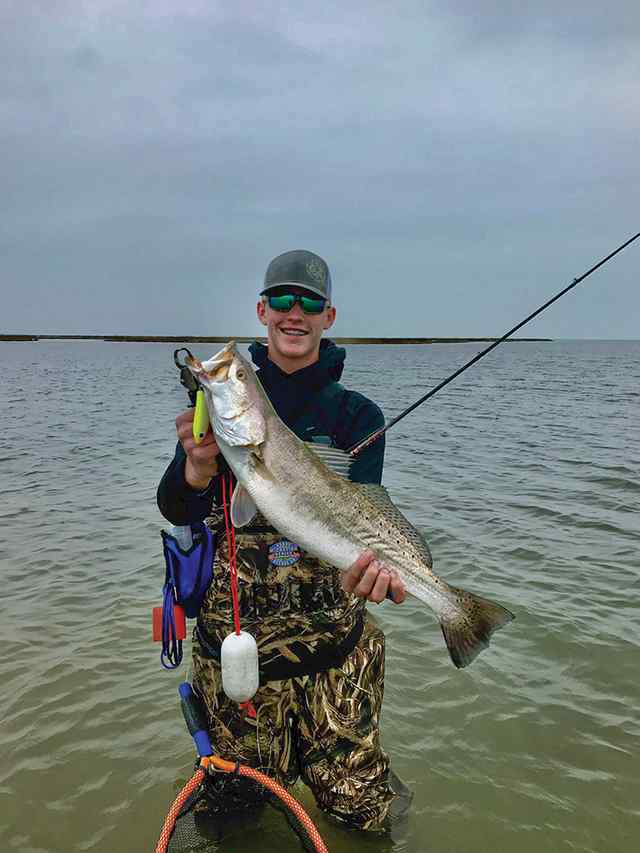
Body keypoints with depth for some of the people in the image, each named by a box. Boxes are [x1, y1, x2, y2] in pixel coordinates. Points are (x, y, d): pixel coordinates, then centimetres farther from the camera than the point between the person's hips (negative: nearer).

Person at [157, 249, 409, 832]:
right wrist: (199, 466, -29)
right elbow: (176, 511, -7)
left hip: (333, 632, 0)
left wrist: (359, 566, -34)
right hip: (232, 635, 0)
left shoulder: (355, 413, 0)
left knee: (363, 807, 6)